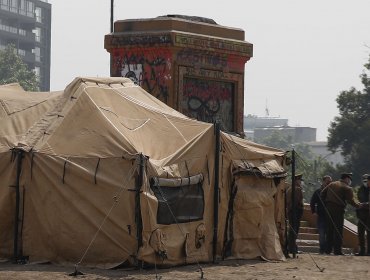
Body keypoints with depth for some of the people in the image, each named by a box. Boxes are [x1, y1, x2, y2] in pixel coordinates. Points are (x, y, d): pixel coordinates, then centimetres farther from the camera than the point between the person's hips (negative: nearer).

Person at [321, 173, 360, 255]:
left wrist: (325, 204, 18)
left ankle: (328, 249, 14)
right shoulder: (347, 188, -6)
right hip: (338, 209, -6)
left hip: (328, 208, 6)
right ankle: (337, 250, -5)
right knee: (338, 230, -2)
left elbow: (322, 193, 13)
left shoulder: (332, 184, 14)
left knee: (329, 229, 13)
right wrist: (357, 205, 1)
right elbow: (350, 200, -13)